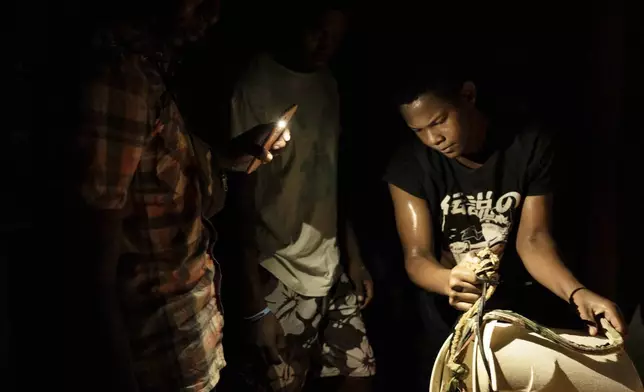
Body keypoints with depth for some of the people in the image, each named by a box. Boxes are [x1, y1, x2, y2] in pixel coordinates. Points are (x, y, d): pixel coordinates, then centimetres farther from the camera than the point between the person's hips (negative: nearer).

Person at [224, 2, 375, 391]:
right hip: (279, 280, -6)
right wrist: (255, 303, -14)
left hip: (332, 271, 7)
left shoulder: (327, 83, 8)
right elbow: (242, 199, -13)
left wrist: (353, 257, 12)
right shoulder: (253, 86, -13)